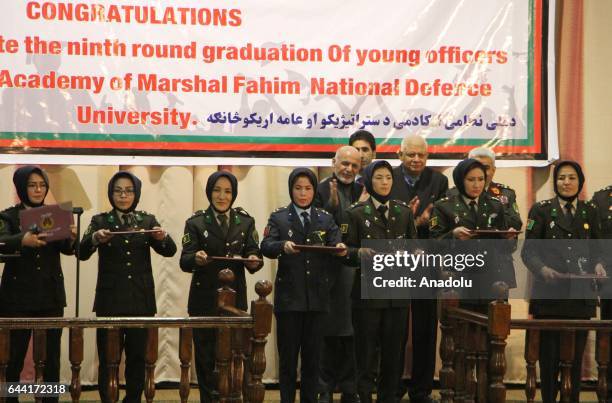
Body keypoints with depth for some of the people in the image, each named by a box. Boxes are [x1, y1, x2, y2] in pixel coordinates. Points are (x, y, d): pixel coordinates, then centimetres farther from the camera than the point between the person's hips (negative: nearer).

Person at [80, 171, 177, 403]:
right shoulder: (100, 221, 5)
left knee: (138, 357, 3)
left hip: (141, 301, 1)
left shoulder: (147, 221, 8)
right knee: (108, 358, -4)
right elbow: (82, 253, -9)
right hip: (110, 301, -1)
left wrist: (162, 238, -27)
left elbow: (169, 251, -4)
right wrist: (95, 238, -30)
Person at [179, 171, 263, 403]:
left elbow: (253, 253, 0)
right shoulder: (196, 223, 2)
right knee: (206, 358, 3)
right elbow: (184, 261, -7)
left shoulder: (246, 222, 9)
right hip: (204, 301, -1)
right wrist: (196, 259, -29)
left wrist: (254, 261, -23)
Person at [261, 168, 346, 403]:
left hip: (317, 297, 2)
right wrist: (283, 246, -31)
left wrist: (340, 249, -25)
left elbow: (335, 245, -2)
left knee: (312, 355, 8)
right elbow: (266, 247, -10)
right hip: (289, 297, -2)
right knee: (287, 355, 3)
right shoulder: (279, 218, 4)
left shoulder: (325, 219, 11)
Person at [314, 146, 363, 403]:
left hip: (356, 270, 3)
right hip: (330, 271, -3)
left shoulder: (363, 192, 11)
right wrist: (331, 205, -21)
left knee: (352, 334, 6)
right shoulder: (321, 190, -2)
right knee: (329, 333, 4)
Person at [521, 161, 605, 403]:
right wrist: (542, 268, -18)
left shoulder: (589, 212, 13)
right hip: (549, 294, -2)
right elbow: (528, 250, 0)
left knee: (576, 354, 4)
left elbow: (596, 250, 16)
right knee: (549, 354, -2)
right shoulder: (541, 210, 4)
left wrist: (597, 265, -6)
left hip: (581, 295, 2)